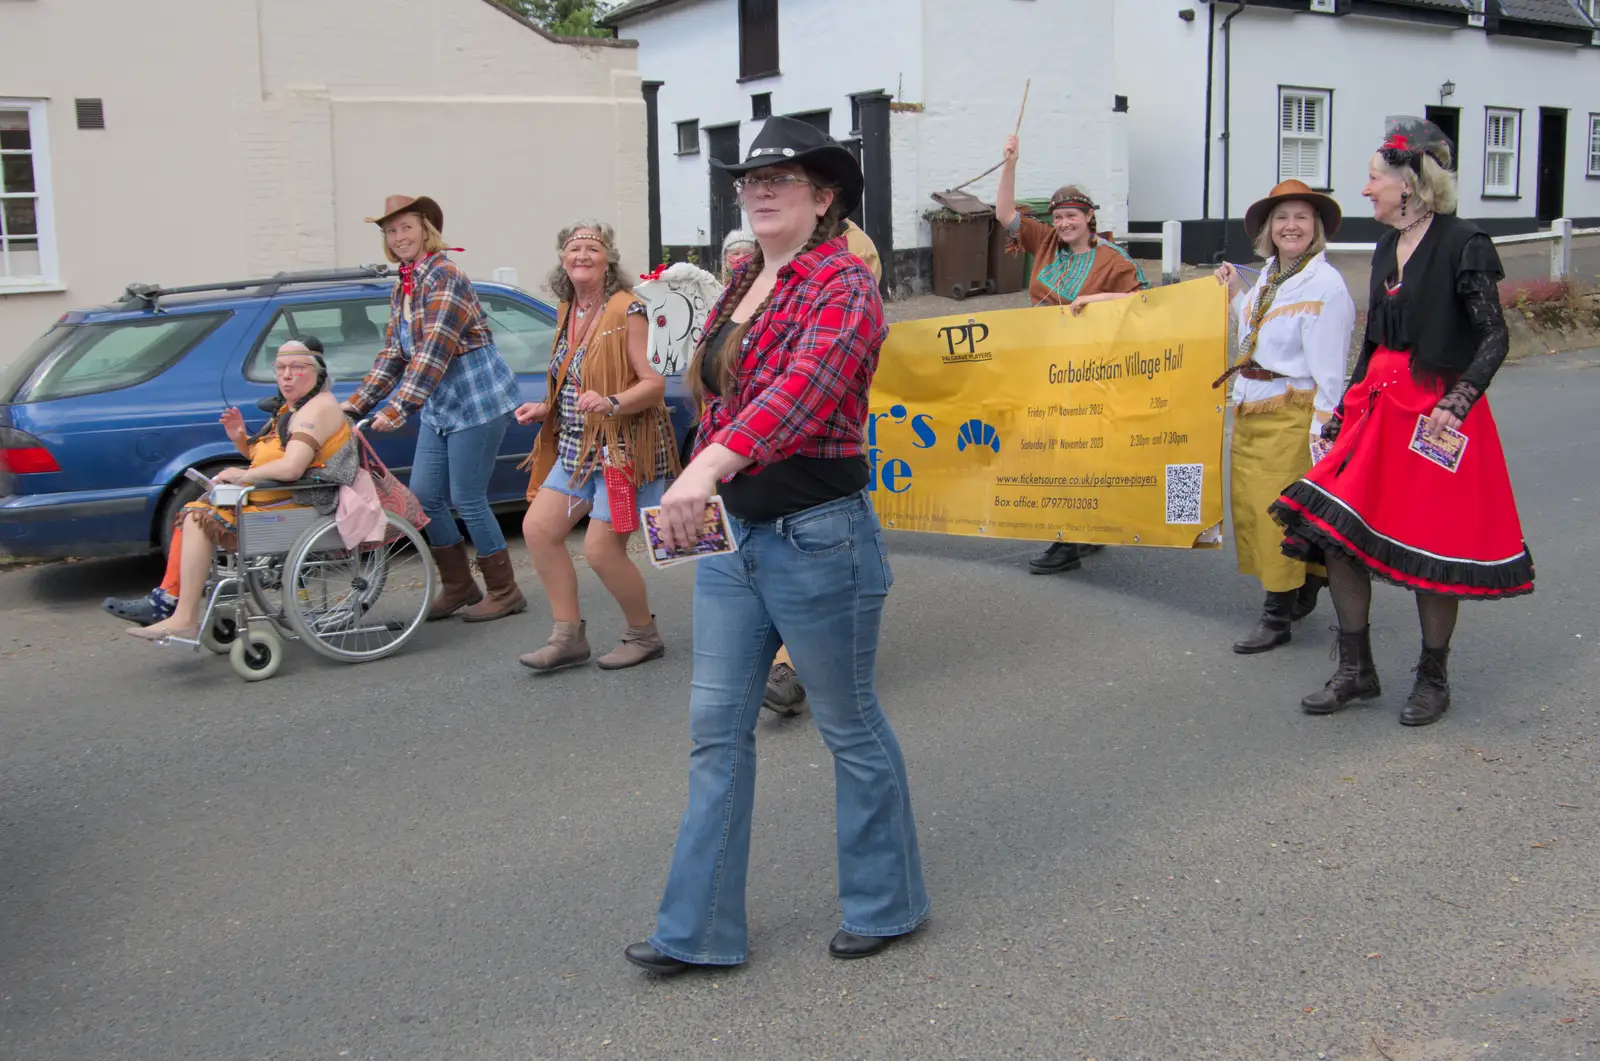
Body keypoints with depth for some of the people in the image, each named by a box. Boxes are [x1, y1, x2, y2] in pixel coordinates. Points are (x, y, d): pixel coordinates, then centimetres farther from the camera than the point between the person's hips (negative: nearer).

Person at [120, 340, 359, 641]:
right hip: (275, 499, 11)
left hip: (296, 505, -11)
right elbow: (269, 459, 24)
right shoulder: (292, 409, 20)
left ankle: (185, 619, -17)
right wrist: (241, 439, 5)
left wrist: (244, 475, -13)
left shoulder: (317, 409, -14)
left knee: (202, 519, -18)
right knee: (193, 513, 8)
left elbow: (290, 468, -26)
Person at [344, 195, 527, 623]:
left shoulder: (445, 277, -16)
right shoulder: (402, 289, 12)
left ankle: (504, 593, 11)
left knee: (467, 500, -4)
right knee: (424, 496, 8)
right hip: (438, 408, 9)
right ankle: (458, 587, 23)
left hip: (478, 402, -9)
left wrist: (398, 409, -32)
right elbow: (393, 355, 14)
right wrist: (353, 406, 7)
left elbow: (435, 350, -26)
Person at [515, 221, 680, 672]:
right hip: (576, 448, 9)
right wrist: (545, 410, 9)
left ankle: (644, 635, 14)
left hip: (623, 447, -9)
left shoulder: (626, 310, -14)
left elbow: (654, 383, -19)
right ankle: (569, 636, 14)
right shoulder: (568, 312, 11)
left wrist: (611, 403, -34)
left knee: (602, 549, -9)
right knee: (538, 529, 4)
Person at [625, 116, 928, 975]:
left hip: (817, 537, -8)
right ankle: (699, 928, 20)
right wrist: (702, 486, 12)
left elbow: (805, 386, -34)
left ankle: (886, 904, 28)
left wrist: (707, 466, -47)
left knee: (850, 728, 8)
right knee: (715, 727, 9)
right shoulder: (743, 285, 11)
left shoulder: (844, 285, -14)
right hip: (733, 534, 8)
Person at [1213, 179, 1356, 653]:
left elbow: (1328, 369, -16)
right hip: (1250, 413, 9)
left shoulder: (1325, 284, -13)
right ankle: (1300, 596, 27)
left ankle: (1278, 617, 5)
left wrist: (1321, 430, -18)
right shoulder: (1268, 276, 13)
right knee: (1252, 505, 12)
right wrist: (1236, 295, 18)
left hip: (1292, 414, -9)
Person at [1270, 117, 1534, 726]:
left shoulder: (1463, 246, -10)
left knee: (1433, 550, 1)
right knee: (1332, 530, 0)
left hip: (1439, 411, -7)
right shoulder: (1389, 248, 13)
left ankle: (1433, 679, 19)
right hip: (1379, 403, 7)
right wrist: (1344, 410, 17)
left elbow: (1494, 338, -14)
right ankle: (1356, 670, 13)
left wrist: (1456, 406, -26)